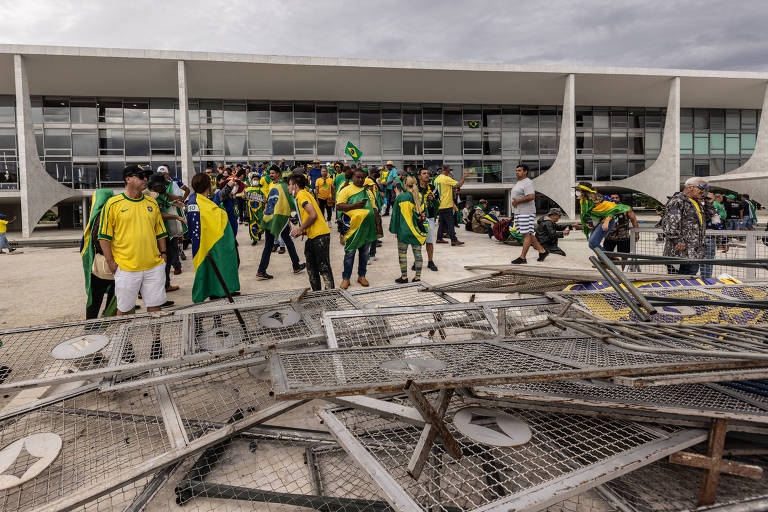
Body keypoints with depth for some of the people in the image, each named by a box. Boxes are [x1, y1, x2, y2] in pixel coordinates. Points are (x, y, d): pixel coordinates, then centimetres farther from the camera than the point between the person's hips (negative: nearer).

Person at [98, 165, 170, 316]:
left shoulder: (152, 203, 11)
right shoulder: (113, 204, -2)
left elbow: (160, 232, 18)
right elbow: (104, 236, -1)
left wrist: (163, 252, 8)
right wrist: (111, 262, -6)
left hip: (154, 266, 3)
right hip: (126, 268, -3)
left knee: (155, 305, 6)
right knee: (125, 309, 7)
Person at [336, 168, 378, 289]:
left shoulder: (368, 191, 15)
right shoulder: (346, 190, 0)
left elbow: (374, 209, 18)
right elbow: (338, 206, -10)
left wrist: (377, 226, 14)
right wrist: (354, 206, -21)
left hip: (367, 228, 5)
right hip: (352, 228, -5)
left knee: (365, 253, 12)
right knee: (349, 253, 1)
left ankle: (361, 276, 26)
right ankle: (346, 278, 11)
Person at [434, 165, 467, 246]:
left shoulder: (437, 179, 11)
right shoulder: (446, 179, -14)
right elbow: (459, 184, -15)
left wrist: (452, 189, 21)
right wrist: (463, 178, 2)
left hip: (440, 205, 8)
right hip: (447, 205, -8)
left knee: (442, 222, 16)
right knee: (450, 223, -7)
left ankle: (439, 238, 19)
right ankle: (454, 240, -9)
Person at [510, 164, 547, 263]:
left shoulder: (527, 182, -12)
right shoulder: (518, 183, 19)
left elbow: (531, 196, -24)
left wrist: (517, 201, -18)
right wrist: (514, 201, 10)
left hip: (526, 213, -11)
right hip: (519, 212, 11)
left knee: (527, 234, -7)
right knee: (527, 234, 13)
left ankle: (522, 257, -7)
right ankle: (542, 251, 22)